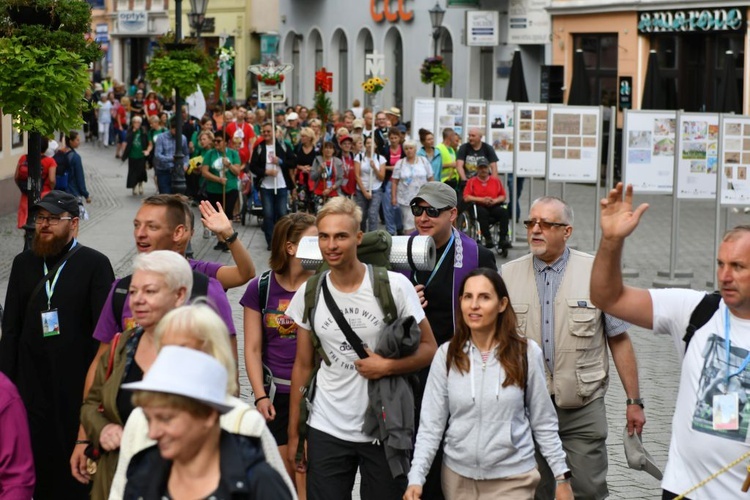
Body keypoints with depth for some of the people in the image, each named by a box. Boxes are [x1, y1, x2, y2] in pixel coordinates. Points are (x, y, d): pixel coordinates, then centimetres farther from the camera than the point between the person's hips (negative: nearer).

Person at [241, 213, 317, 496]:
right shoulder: (260, 288, 0)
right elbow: (253, 349, 2)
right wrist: (260, 396, -3)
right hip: (275, 395, 1)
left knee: (307, 475, -4)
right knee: (281, 476, 10)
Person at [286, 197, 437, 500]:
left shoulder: (394, 286, -8)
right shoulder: (308, 294, 1)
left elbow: (429, 348, -2)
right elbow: (303, 366, 8)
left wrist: (388, 366, -18)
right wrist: (293, 434, 7)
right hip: (326, 430, 2)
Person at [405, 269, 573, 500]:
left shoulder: (527, 353, -6)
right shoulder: (446, 355, -4)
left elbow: (544, 423, 0)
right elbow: (431, 425, -3)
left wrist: (562, 476, 0)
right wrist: (416, 478, -12)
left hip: (512, 479, -2)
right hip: (458, 477, 2)